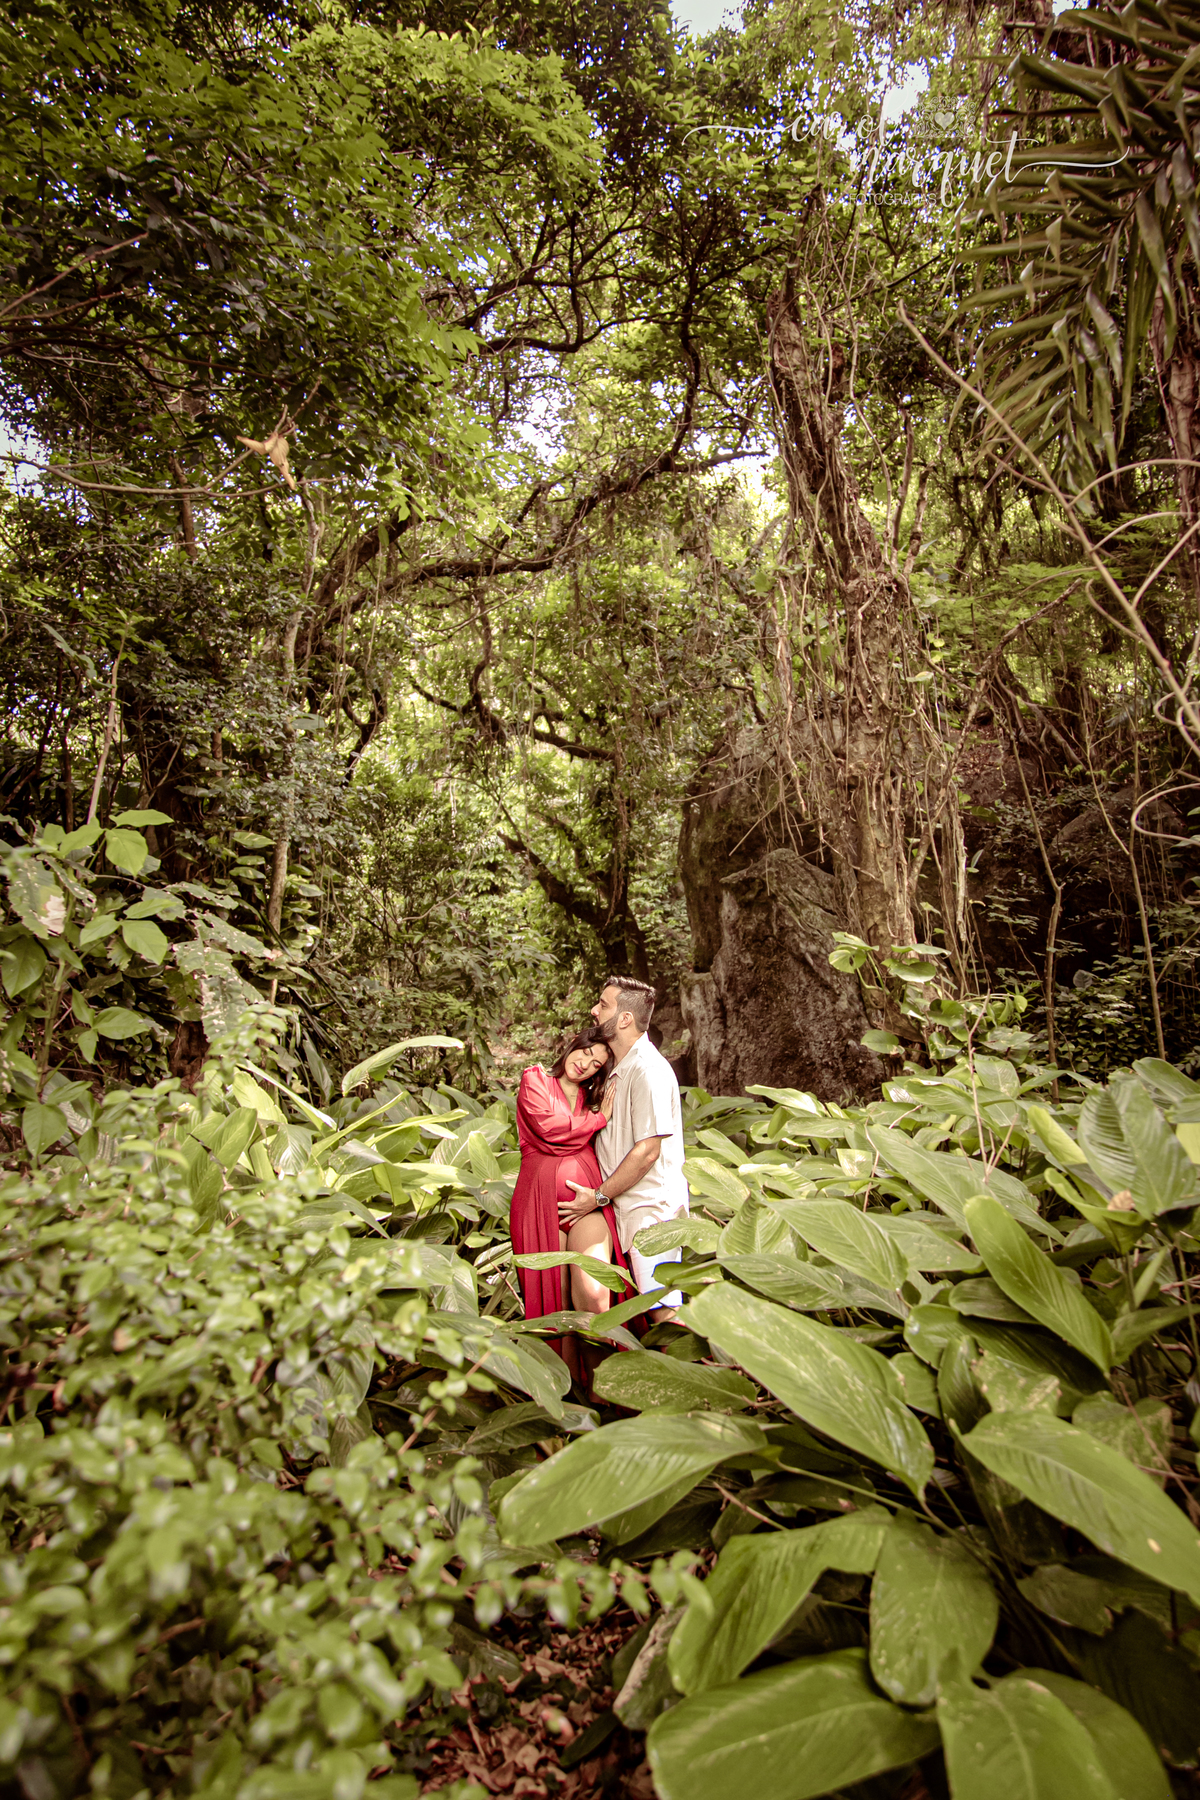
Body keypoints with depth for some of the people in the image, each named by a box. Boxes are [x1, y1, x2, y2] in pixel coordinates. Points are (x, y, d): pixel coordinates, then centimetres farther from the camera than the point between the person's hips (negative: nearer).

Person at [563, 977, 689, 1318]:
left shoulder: (648, 1070, -18)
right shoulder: (622, 1068, 13)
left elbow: (647, 1150, -21)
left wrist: (599, 1196, -13)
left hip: (651, 1206, -9)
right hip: (629, 1205, 9)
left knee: (662, 1308, -5)